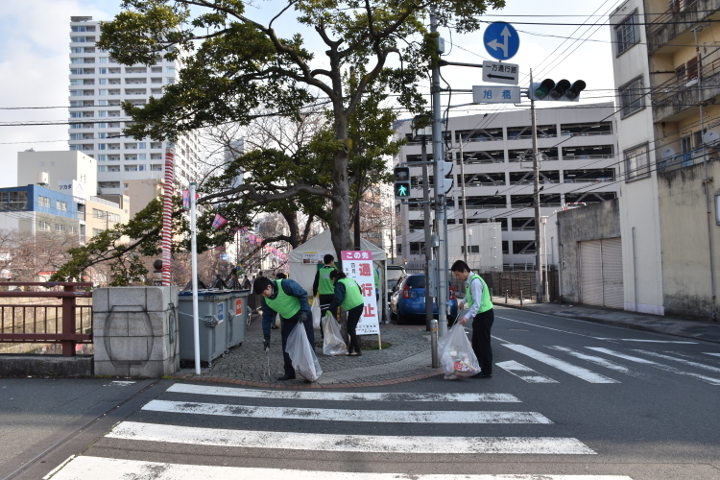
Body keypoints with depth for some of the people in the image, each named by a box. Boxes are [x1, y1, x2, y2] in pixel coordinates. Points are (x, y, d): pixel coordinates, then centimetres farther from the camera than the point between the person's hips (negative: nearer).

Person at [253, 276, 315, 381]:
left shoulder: (286, 284, -30)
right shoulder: (266, 300, -10)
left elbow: (303, 294, -20)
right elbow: (267, 317, -1)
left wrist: (304, 312, -25)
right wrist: (266, 336, -3)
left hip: (303, 315, -5)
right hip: (287, 320, 6)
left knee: (308, 344, -4)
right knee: (286, 347, 3)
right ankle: (289, 372, 15)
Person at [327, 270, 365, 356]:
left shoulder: (339, 284, -9)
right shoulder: (350, 280, 15)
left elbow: (338, 298, -20)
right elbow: (360, 291, 22)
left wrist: (330, 309, -18)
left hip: (353, 307, -8)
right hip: (361, 304, 8)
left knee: (350, 329, -1)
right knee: (352, 328, 16)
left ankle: (357, 351, -2)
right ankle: (351, 348, 22)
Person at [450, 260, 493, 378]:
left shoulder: (475, 281, -22)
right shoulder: (468, 281, 8)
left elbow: (477, 303, -28)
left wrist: (467, 316, -35)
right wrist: (464, 302, 21)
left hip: (484, 315, -10)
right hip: (479, 315, 10)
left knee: (483, 344, -2)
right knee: (476, 344, 13)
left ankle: (487, 372, 7)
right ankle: (478, 368, 21)